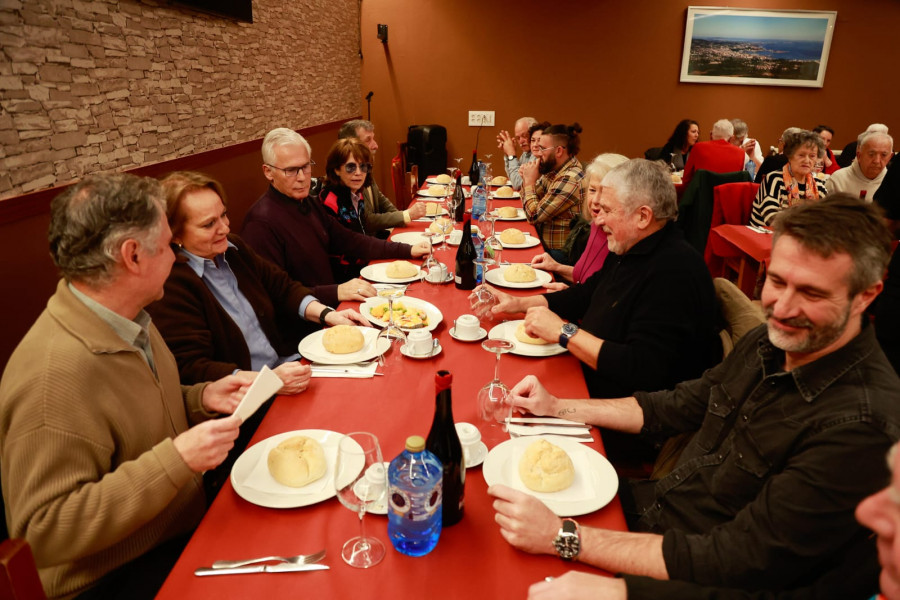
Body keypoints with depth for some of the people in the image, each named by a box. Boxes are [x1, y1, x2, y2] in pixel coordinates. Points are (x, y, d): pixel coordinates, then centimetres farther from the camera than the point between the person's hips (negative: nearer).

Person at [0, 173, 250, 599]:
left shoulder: (127, 321, 1)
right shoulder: (54, 376, -28)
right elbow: (46, 529, -25)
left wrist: (202, 399, -3)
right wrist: (177, 459, -30)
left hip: (183, 528, 8)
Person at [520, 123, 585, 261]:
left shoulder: (570, 179, -23)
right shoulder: (554, 171, 6)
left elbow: (533, 215, -20)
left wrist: (530, 181, -9)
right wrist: (527, 179, -3)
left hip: (557, 253, -9)